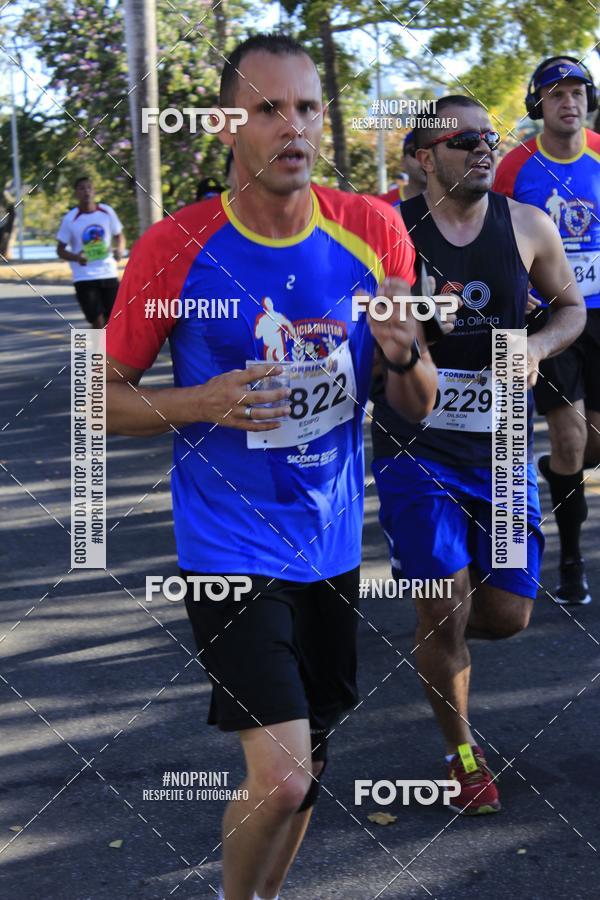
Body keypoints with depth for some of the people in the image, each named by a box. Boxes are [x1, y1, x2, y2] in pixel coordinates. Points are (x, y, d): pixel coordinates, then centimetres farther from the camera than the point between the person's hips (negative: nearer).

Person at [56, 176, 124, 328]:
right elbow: (60, 250, 0)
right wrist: (76, 257, -21)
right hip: (84, 278, -3)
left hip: (109, 274, 3)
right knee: (98, 323, -8)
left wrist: (120, 250, -10)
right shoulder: (70, 219, -6)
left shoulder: (107, 212, 1)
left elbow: (119, 236, 13)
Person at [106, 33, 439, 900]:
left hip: (332, 541, 4)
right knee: (281, 777, -12)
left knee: (306, 768, 16)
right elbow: (105, 397, -3)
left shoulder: (373, 231, -3)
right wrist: (202, 403, -22)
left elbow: (417, 406, 4)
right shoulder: (177, 248, -12)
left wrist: (406, 353, -19)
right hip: (232, 544, -4)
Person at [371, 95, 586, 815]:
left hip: (499, 450, 3)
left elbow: (571, 306, 13)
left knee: (508, 613, 3)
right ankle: (461, 753, 20)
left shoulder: (528, 227, -1)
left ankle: (437, 632, 40)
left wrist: (537, 346, -8)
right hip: (414, 451, -3)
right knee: (445, 613, -5)